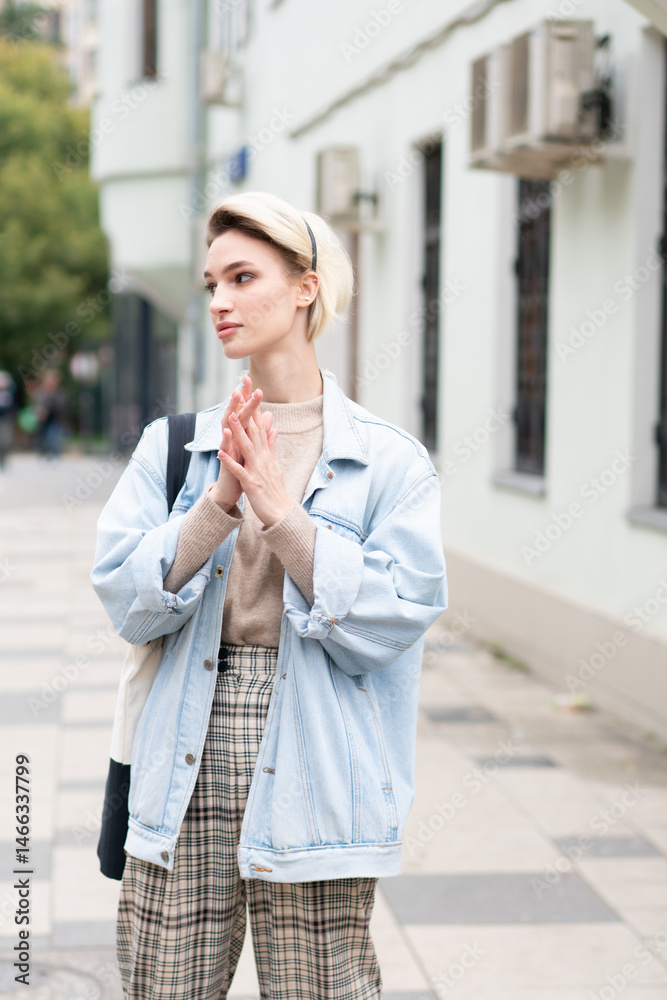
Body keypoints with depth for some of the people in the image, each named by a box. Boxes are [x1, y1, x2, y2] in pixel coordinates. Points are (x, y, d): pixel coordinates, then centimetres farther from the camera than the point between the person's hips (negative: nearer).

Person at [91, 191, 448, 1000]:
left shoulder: (387, 461, -1)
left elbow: (393, 618, -11)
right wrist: (219, 503, -14)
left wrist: (280, 508, -16)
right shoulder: (173, 445, 8)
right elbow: (126, 600, -2)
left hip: (314, 786, -2)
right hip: (184, 780, 3)